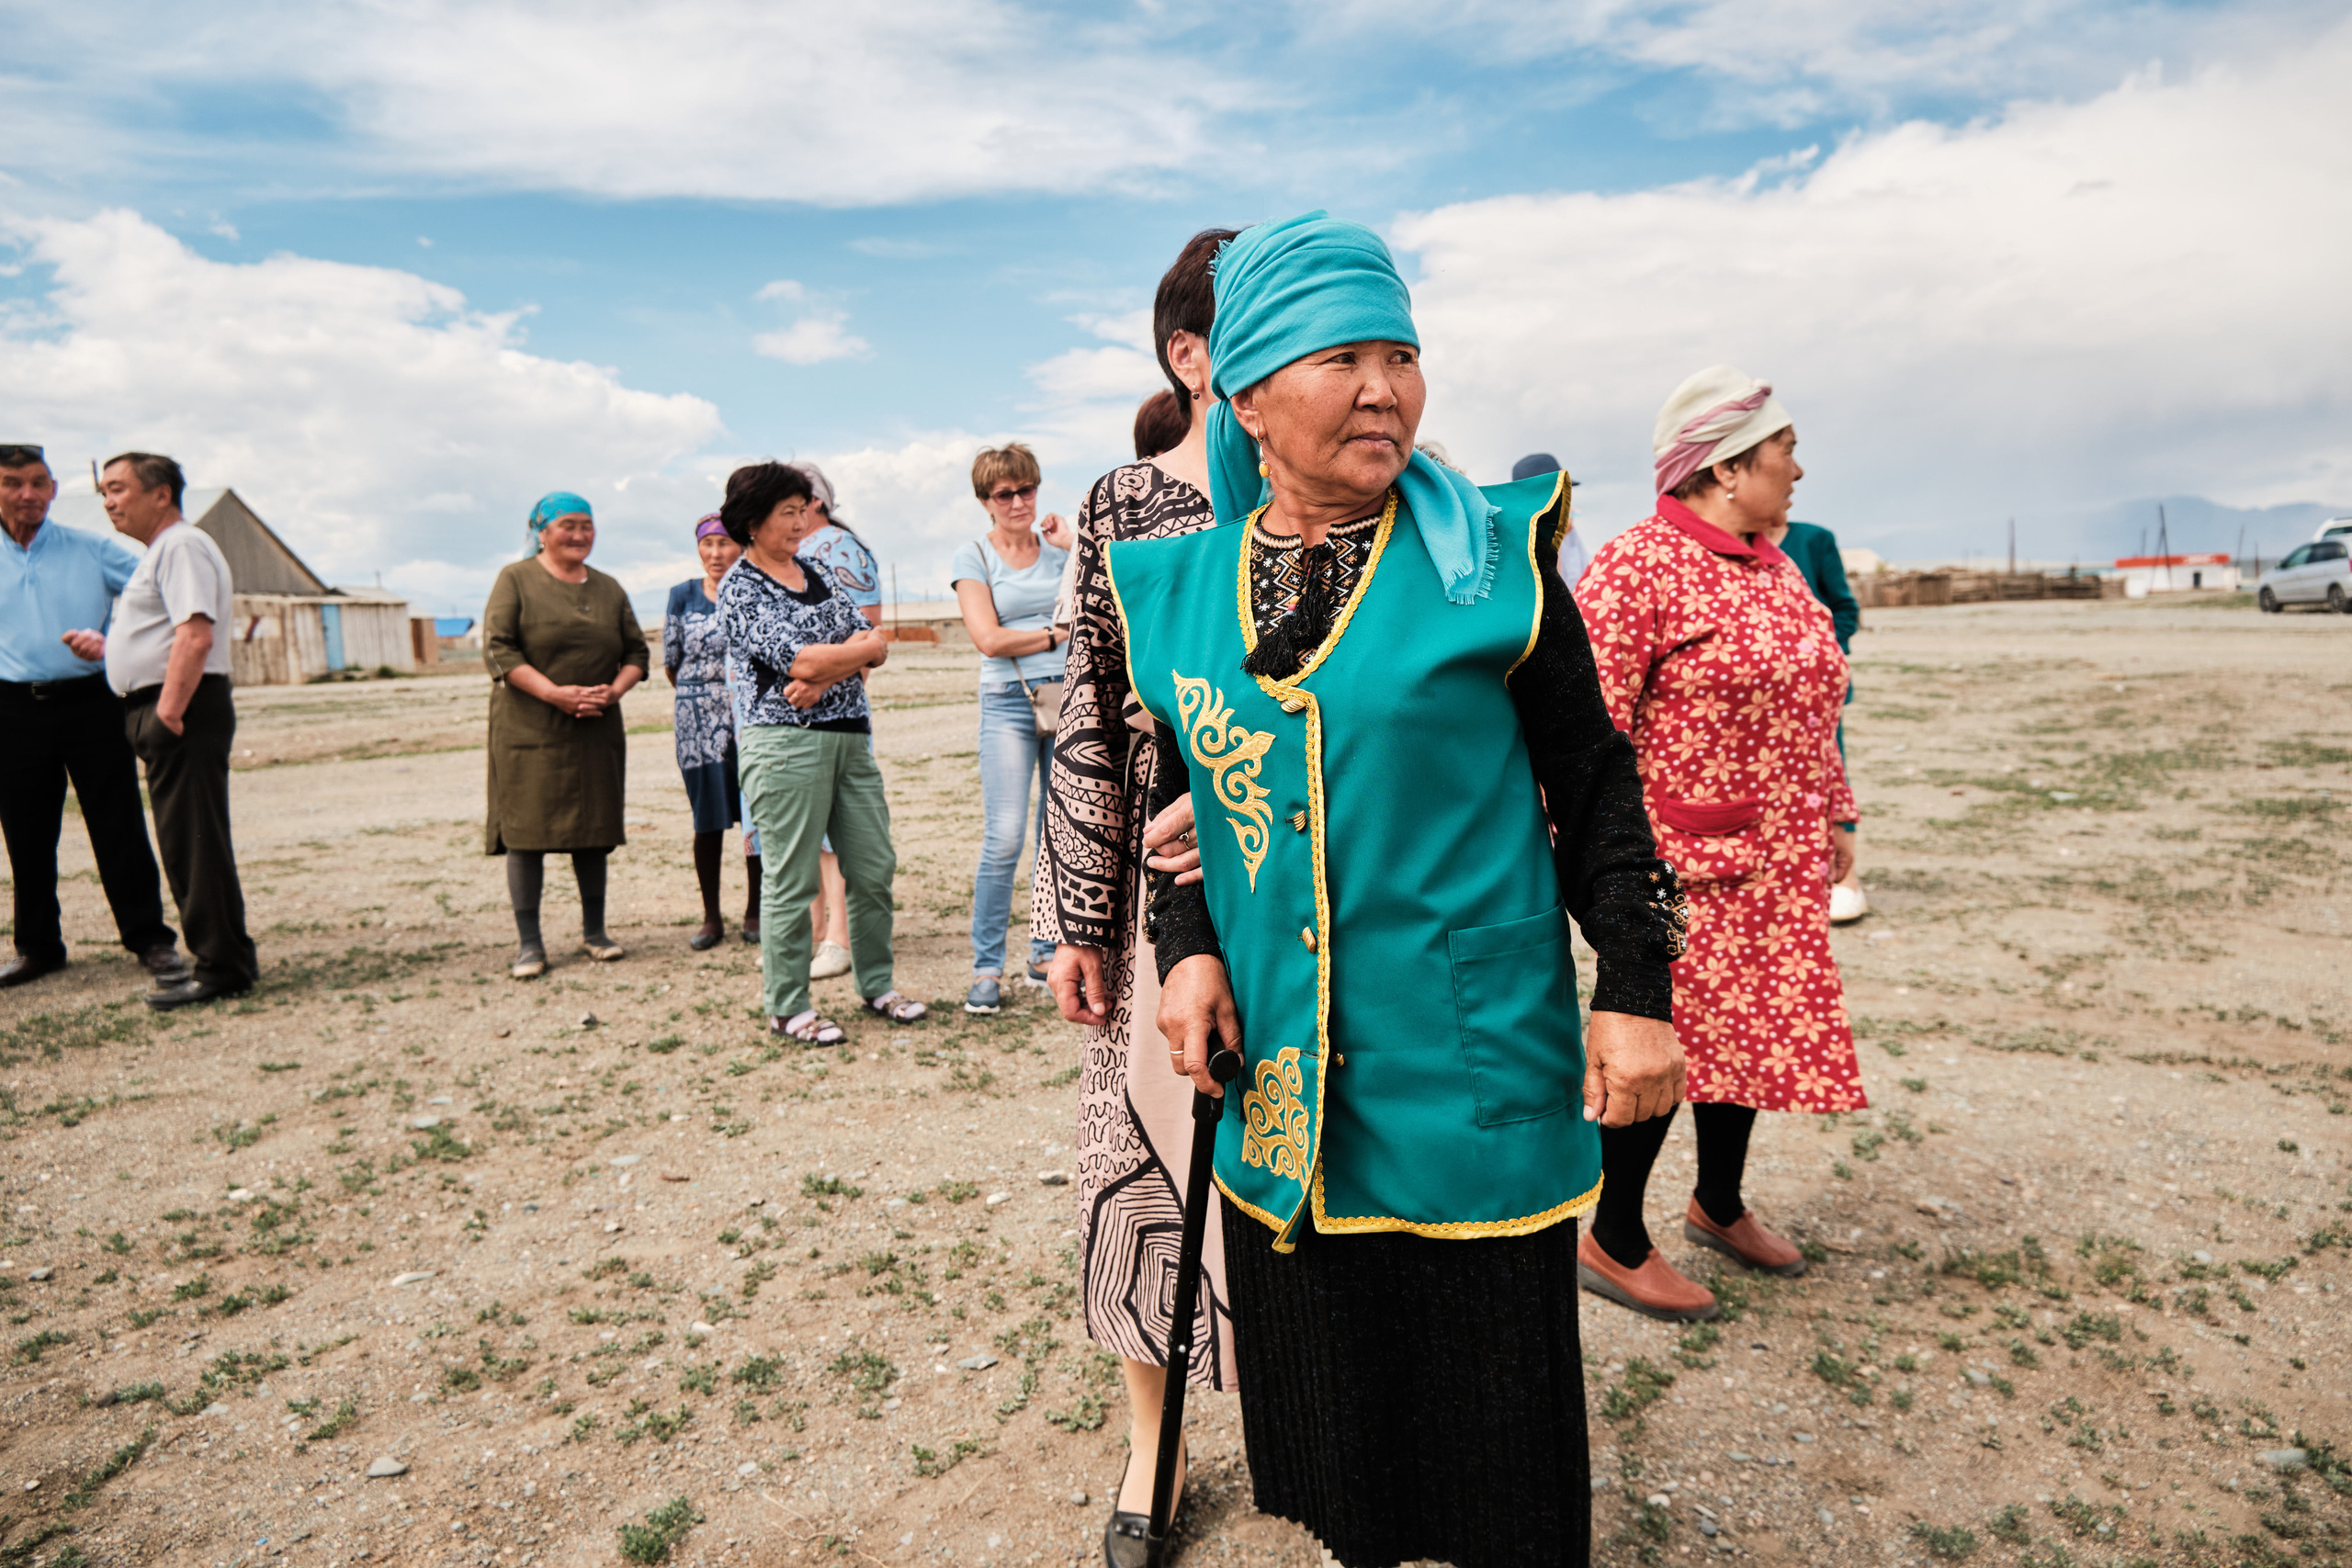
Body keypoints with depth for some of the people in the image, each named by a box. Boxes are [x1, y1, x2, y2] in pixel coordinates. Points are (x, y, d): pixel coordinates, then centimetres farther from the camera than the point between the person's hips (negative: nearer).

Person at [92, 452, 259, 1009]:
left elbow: (196, 634, -23)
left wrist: (169, 710, -26)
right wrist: (106, 647, 18)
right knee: (186, 842, 12)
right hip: (161, 708, 11)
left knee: (193, 840, -8)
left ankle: (219, 969, -4)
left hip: (183, 710, -11)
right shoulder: (161, 552, 23)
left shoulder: (182, 545, -10)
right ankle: (222, 957, 19)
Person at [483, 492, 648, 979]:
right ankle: (528, 942, 4)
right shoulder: (516, 580, 1)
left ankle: (594, 930, 20)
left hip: (597, 732, 4)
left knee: (594, 828, 7)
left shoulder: (609, 588, 14)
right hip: (528, 731, -4)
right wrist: (555, 693, -17)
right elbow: (497, 649, -8)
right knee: (526, 829, -4)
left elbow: (636, 651, 13)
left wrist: (613, 691, -6)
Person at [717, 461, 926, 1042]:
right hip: (784, 740, -7)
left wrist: (823, 676, -11)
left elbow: (873, 647, 7)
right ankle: (787, 1006, 9)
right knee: (790, 879, -2)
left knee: (874, 867, 8)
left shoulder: (818, 574, 18)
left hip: (849, 734, 7)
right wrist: (861, 648, 0)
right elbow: (800, 660, -15)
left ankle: (876, 983, 23)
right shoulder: (739, 587, -4)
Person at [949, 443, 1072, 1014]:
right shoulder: (973, 555, 4)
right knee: (1004, 839, -10)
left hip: (1070, 699, 4)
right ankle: (986, 968, 1)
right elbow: (989, 639, -7)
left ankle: (1046, 953, 19)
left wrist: (1075, 547, -1)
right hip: (1009, 703, -3)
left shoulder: (1060, 548, 13)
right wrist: (1058, 633, -2)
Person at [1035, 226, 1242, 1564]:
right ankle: (1151, 1441, 33)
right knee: (1149, 1130, 9)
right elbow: (1088, 718, 0)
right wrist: (1077, 919, -1)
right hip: (1163, 889, 0)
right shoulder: (1121, 506, 1)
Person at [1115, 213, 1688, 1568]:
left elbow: (1594, 785, -2)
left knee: (1487, 1394, 12)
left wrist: (1637, 991, -6)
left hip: (1473, 1062, -3)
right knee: (1321, 1395, 19)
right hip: (1277, 1074, 3)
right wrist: (1190, 948, -3)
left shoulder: (1491, 557, -5)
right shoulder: (1179, 586, 3)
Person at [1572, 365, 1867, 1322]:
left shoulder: (1777, 567, 14)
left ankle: (1719, 1206, 38)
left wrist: (1833, 817, 21)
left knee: (1756, 1035, 17)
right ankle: (1614, 1244, 18)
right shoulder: (1637, 567, -15)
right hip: (1681, 869, -9)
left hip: (1778, 867, 9)